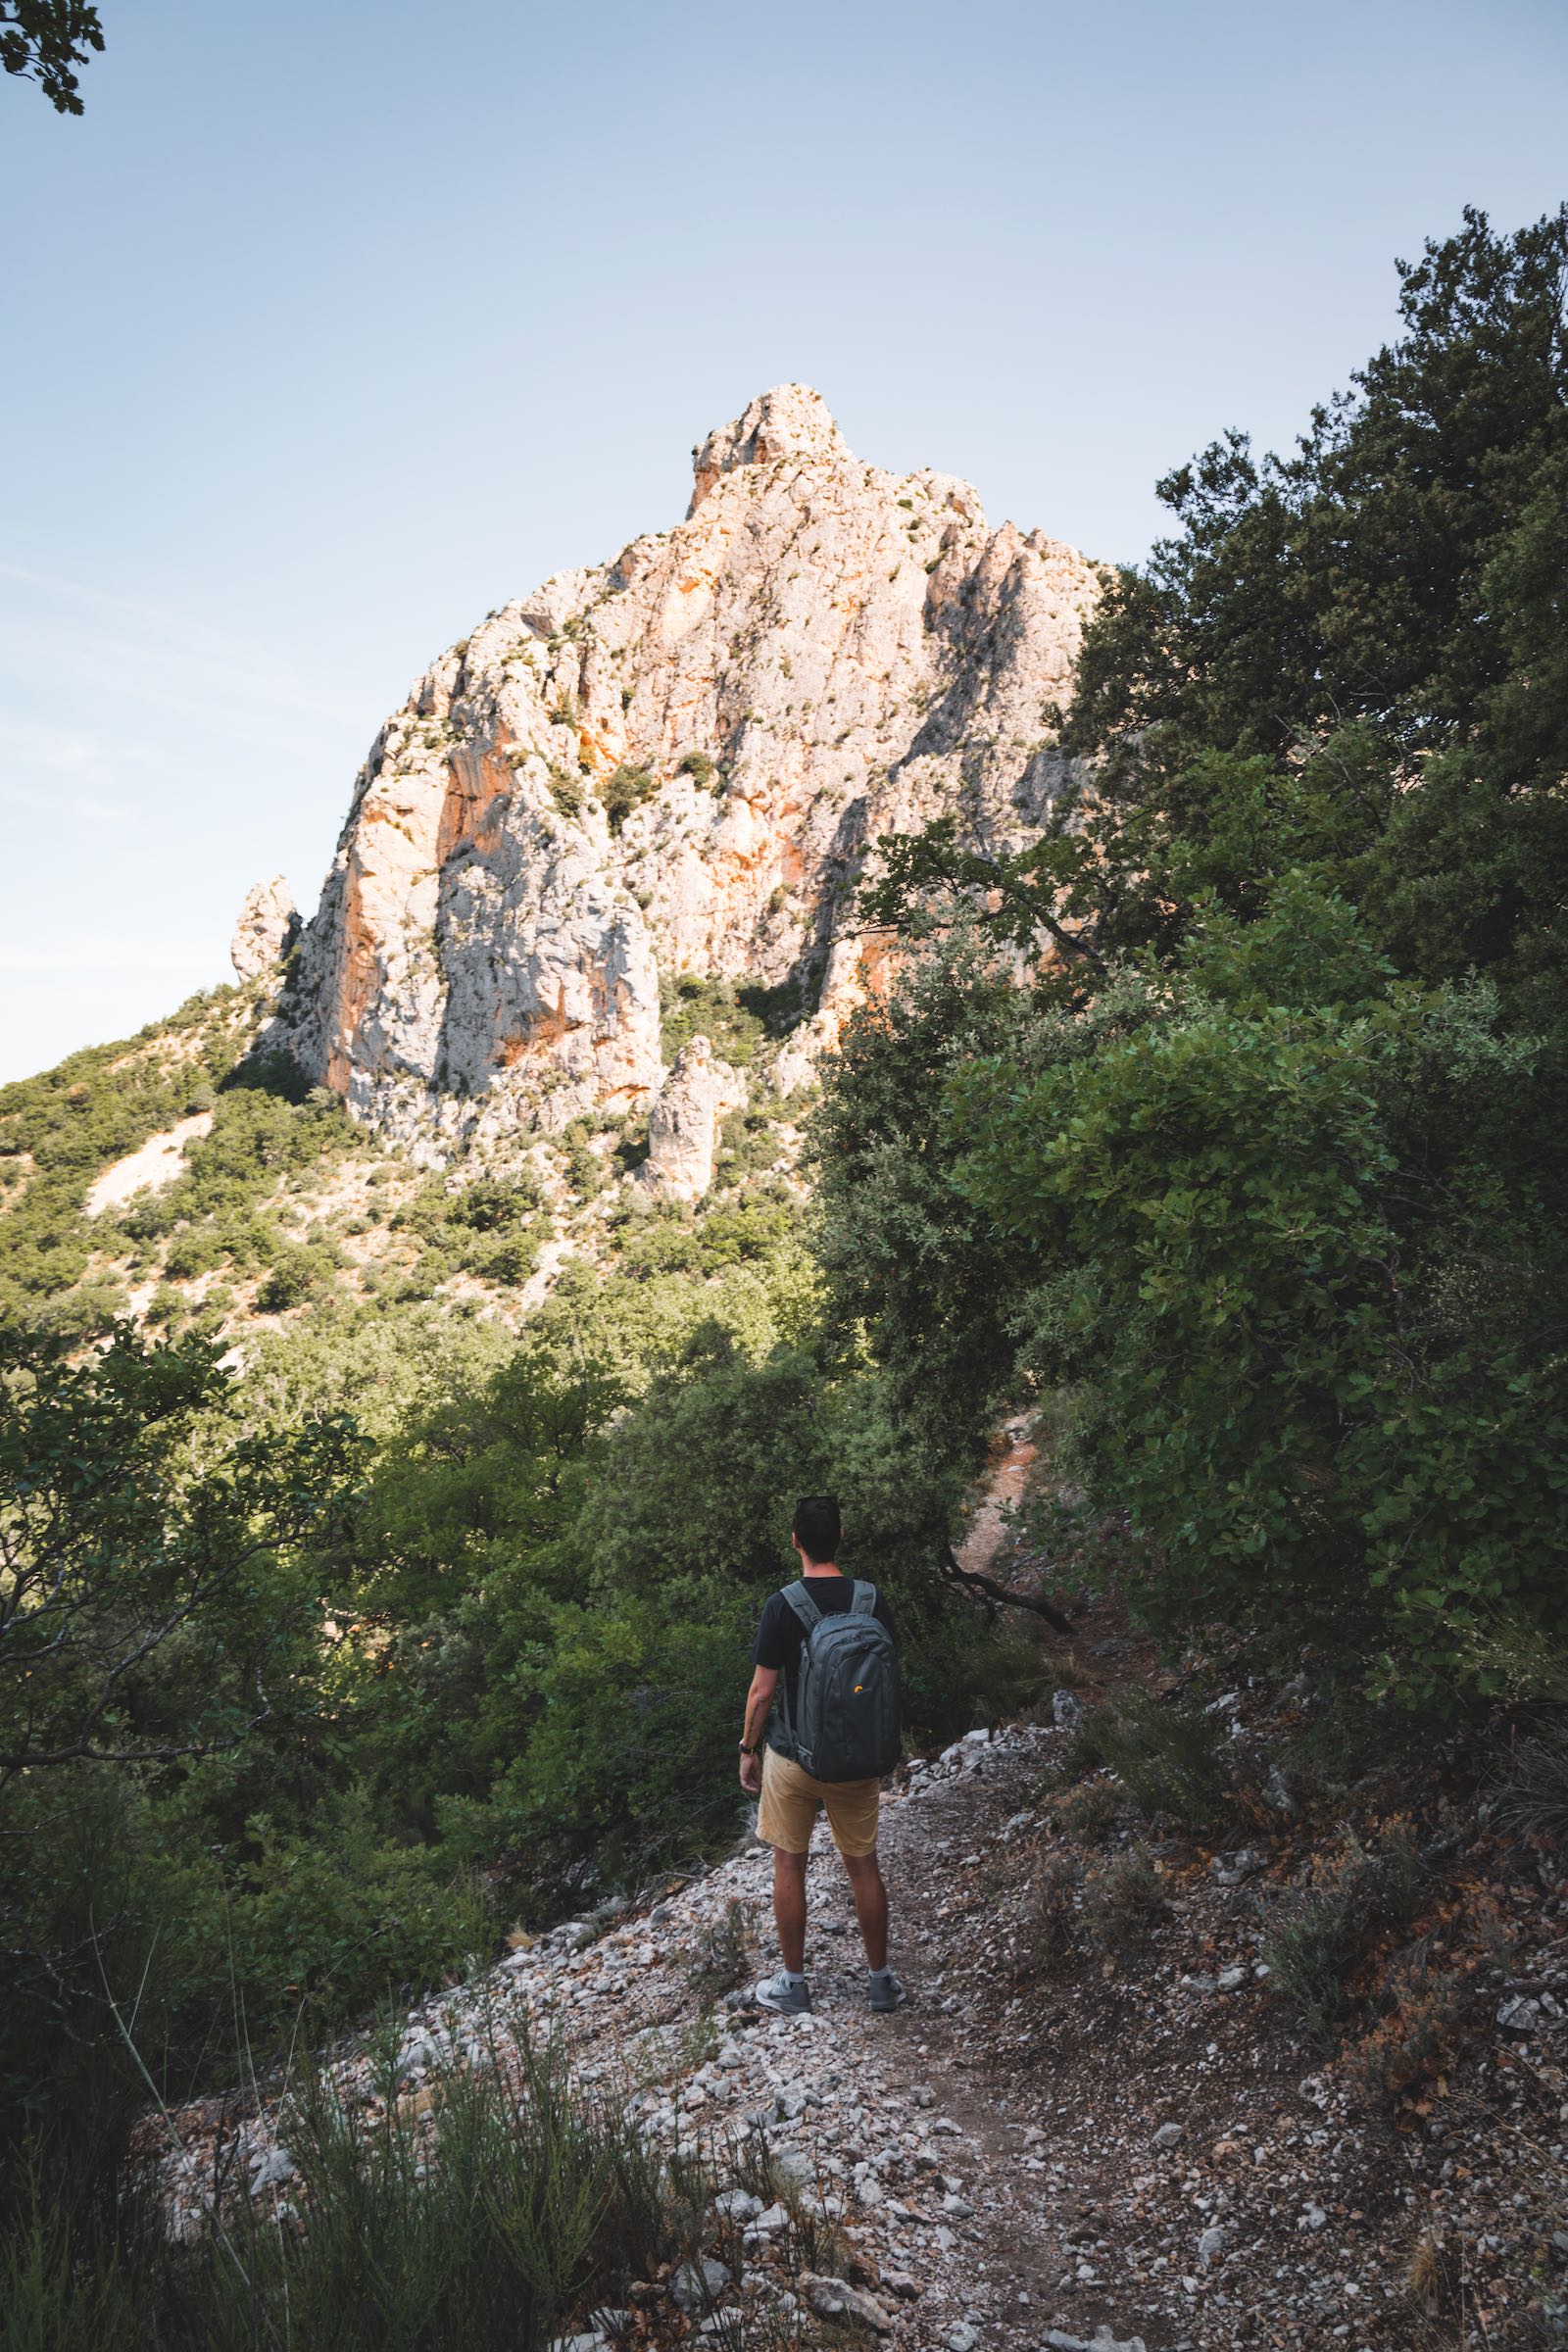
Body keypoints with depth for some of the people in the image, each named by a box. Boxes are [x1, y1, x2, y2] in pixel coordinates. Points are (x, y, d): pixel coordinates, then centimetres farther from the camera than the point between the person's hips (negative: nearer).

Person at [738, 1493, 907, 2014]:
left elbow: (762, 1690, -12)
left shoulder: (782, 1606, -16)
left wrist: (748, 1748, 3)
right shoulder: (872, 1601, -6)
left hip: (794, 1756, -3)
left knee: (789, 1863, 12)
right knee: (863, 1863, 15)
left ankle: (792, 1983, 22)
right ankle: (881, 1980, 25)